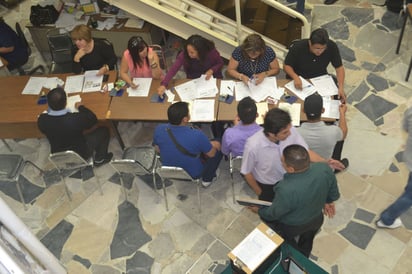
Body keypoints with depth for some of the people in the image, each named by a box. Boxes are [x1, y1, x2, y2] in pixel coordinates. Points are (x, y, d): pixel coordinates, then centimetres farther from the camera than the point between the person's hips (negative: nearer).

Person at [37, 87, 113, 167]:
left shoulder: (42, 120, -24)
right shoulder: (76, 119, -36)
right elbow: (93, 118, -14)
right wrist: (80, 107, 0)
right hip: (80, 156, -4)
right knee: (104, 130, 12)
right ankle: (99, 159, 29)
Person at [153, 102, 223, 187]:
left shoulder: (159, 130, -22)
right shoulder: (197, 135, -34)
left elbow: (158, 150, -1)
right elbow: (211, 154, -16)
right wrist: (211, 145, 7)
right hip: (192, 175, -4)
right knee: (217, 146, 15)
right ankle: (207, 179, 28)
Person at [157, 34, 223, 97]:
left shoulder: (211, 52, -25)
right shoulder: (184, 54, -25)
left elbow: (220, 63, -5)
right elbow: (173, 69, -31)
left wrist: (212, 70, -25)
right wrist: (163, 85, -45)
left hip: (211, 79, 0)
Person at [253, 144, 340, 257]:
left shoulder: (286, 190, -43)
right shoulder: (324, 169, -30)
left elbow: (273, 214, -22)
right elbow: (334, 193, -8)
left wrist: (259, 210, -1)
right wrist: (328, 201, 14)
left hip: (292, 227, -5)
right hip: (317, 220, 5)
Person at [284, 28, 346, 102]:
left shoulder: (332, 46, -18)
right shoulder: (297, 47, -23)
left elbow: (339, 68, -11)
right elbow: (287, 65, -13)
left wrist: (341, 88, -26)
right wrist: (295, 77, -33)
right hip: (300, 81, -2)